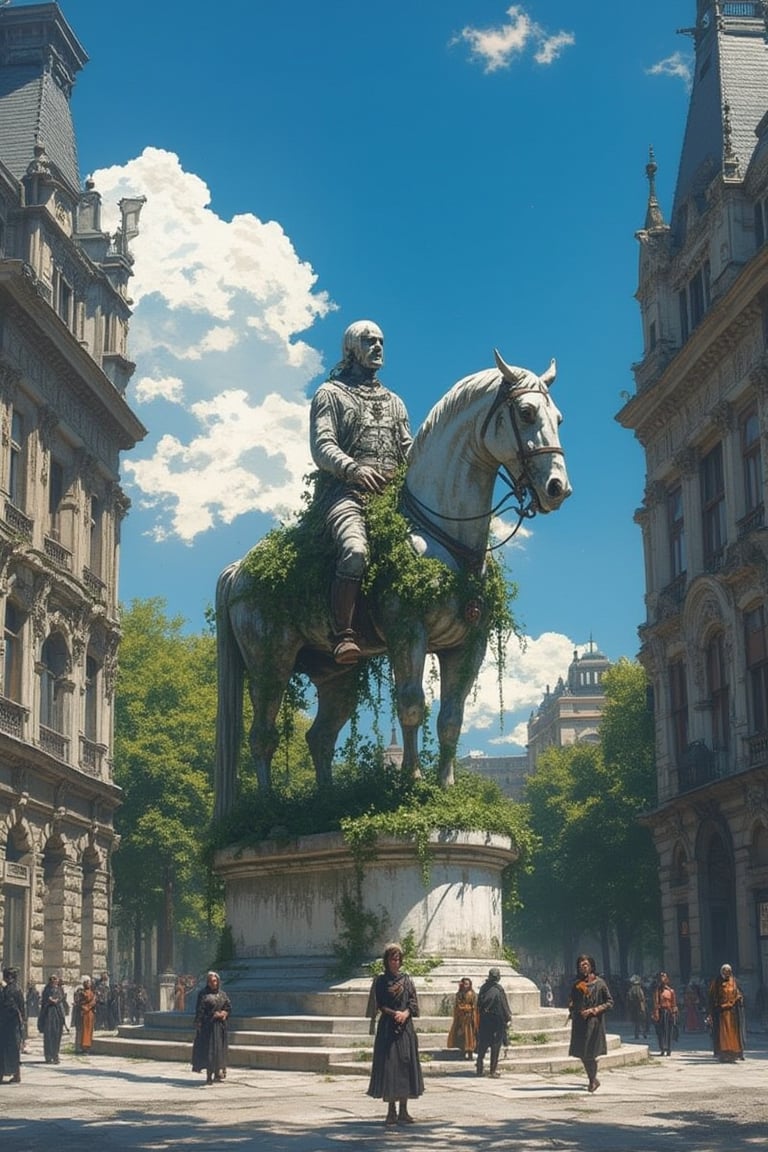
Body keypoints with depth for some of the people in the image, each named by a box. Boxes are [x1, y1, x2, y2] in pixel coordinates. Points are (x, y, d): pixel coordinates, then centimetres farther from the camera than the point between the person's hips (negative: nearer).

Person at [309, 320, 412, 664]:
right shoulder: (330, 394, 12)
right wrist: (353, 469, -21)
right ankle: (344, 636, -36)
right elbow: (322, 446, -2)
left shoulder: (394, 402, 29)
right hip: (345, 492, -6)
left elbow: (409, 451, 23)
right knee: (354, 551, -35)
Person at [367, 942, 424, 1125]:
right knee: (389, 1066, -5)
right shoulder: (381, 981, 4)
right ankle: (391, 1110, 1)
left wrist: (405, 1013, -13)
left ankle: (403, 1110, 6)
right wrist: (394, 1013, -16)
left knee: (406, 1066, 0)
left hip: (406, 1027, 2)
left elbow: (413, 1002, 4)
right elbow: (380, 1005, -2)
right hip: (387, 1028, -2)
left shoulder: (406, 979, 10)